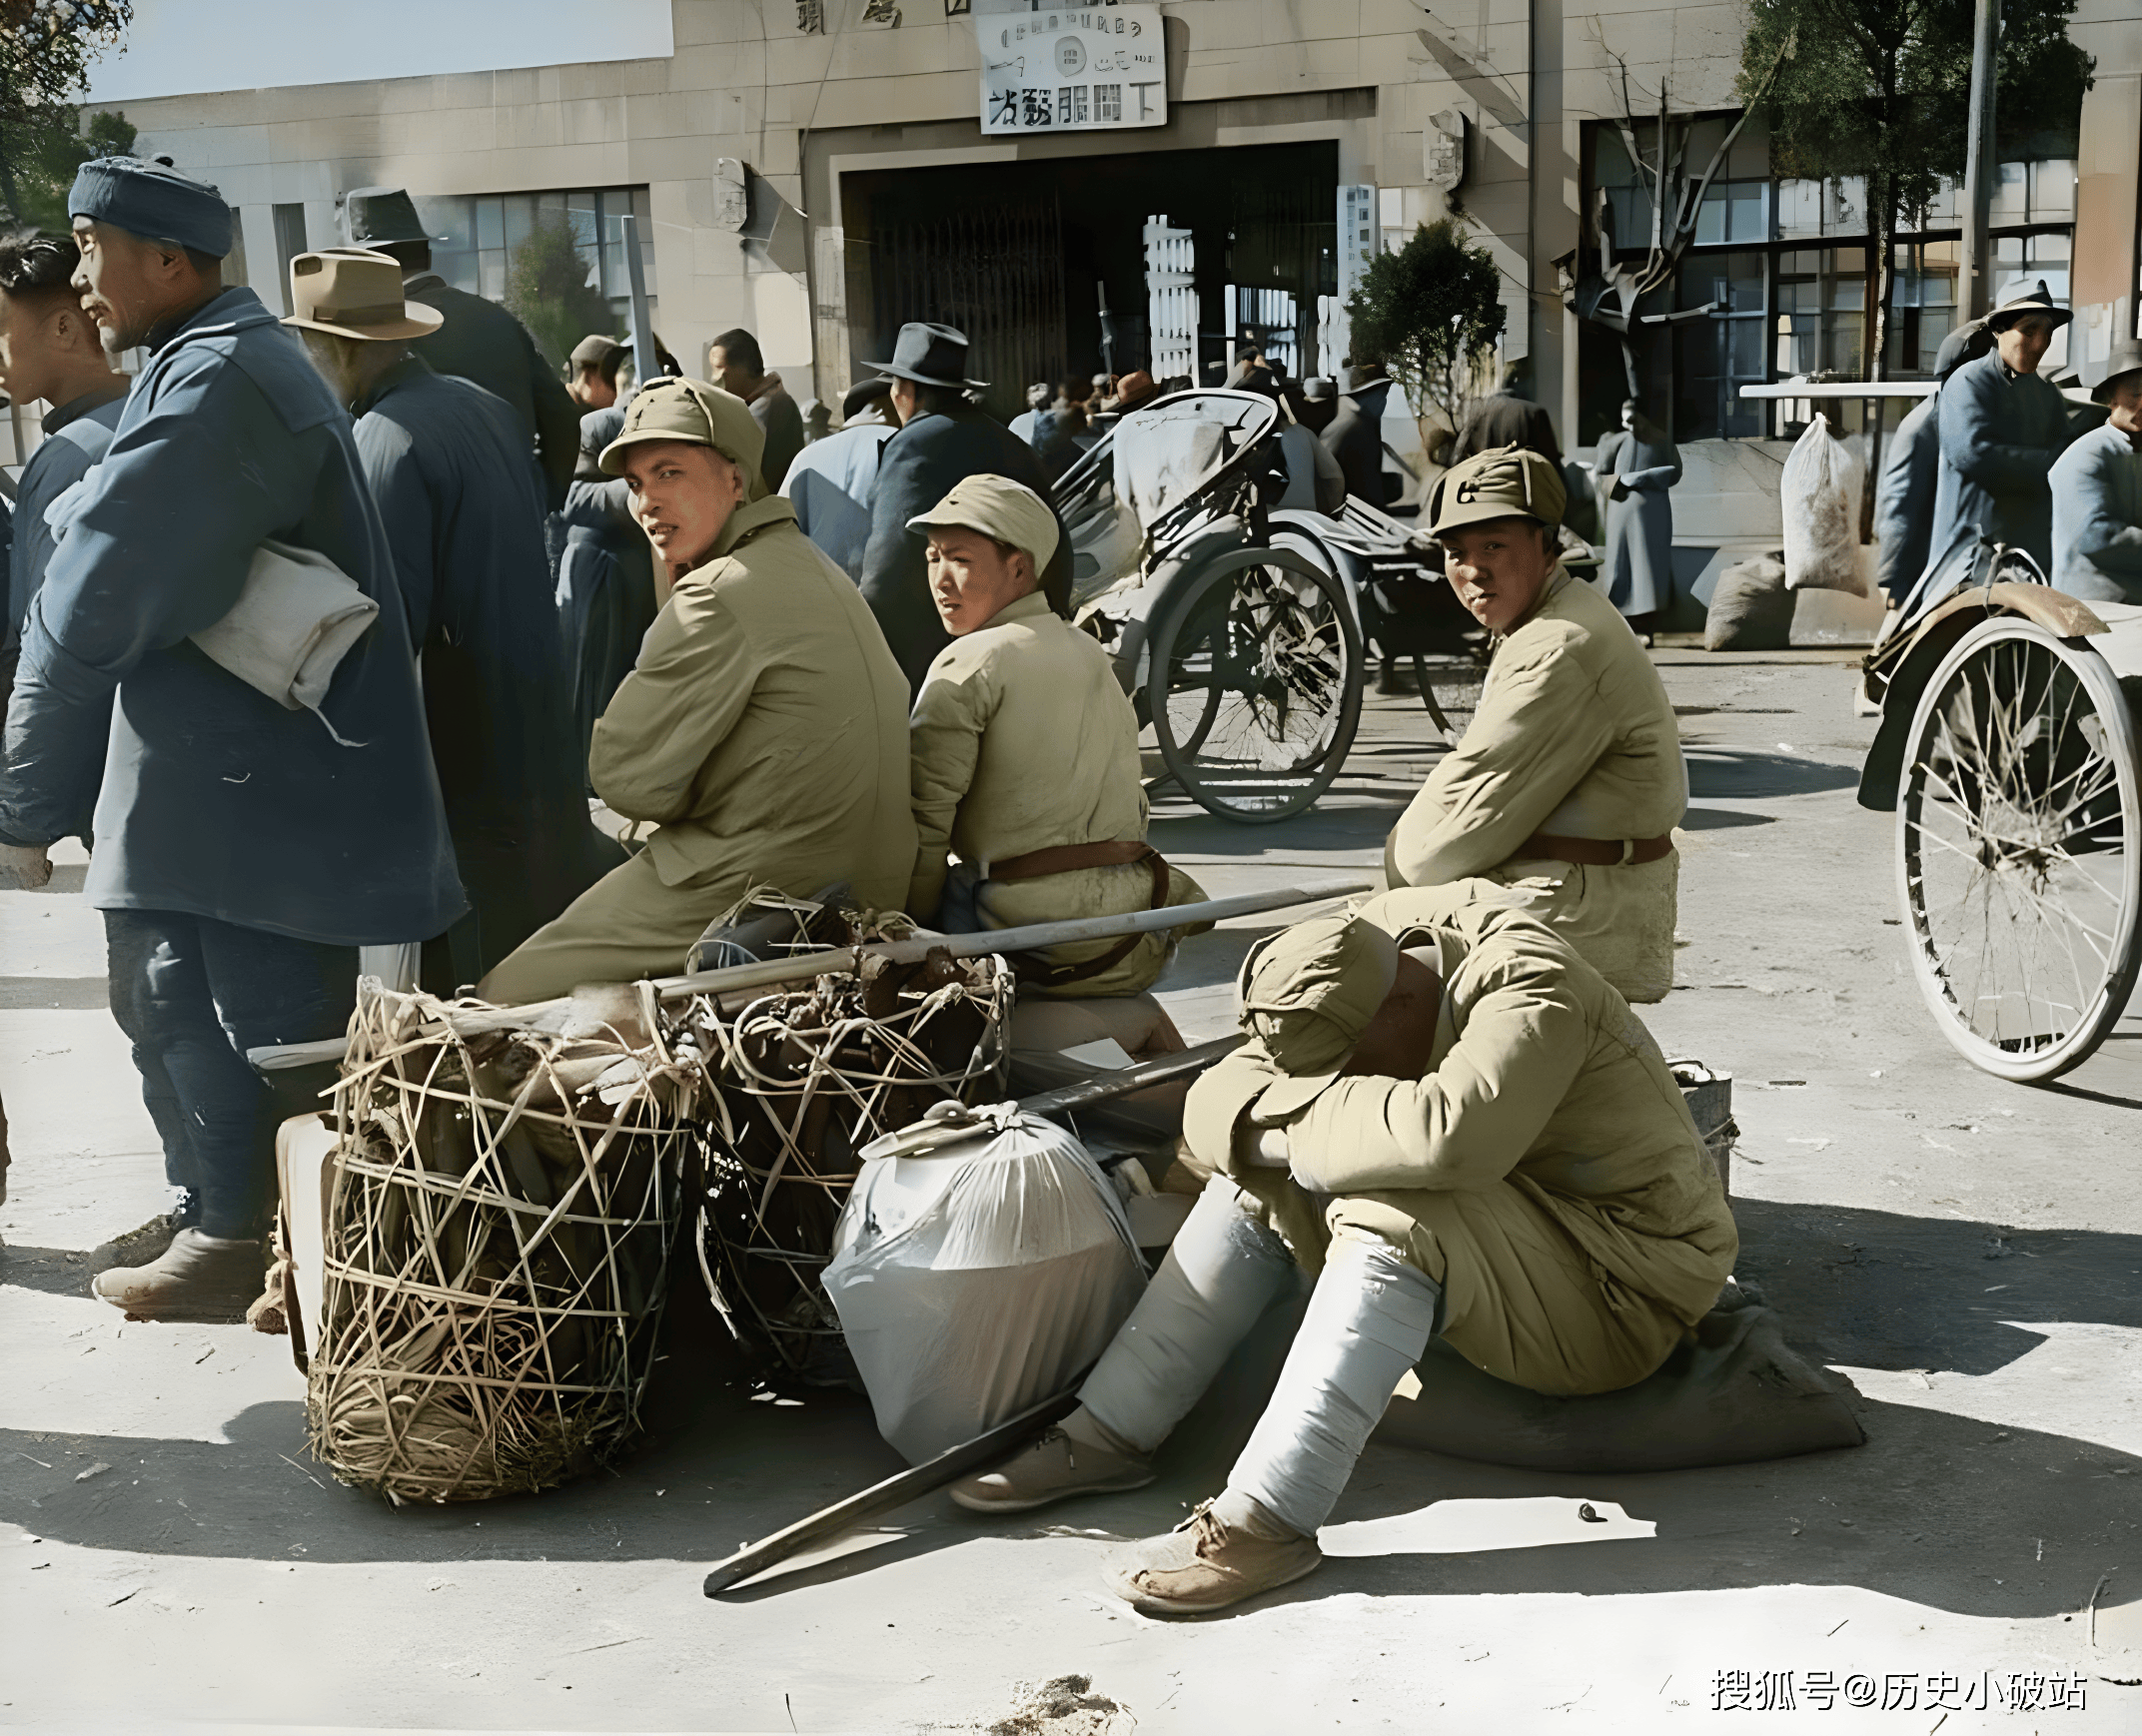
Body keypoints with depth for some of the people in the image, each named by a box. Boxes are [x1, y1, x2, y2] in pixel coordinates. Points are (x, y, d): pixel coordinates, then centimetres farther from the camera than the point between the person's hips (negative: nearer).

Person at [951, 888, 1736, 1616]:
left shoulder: (1530, 990, -26)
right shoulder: (1353, 997, -3)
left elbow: (1447, 1137, -44)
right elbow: (1215, 1103, -5)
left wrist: (1300, 1117, -28)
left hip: (1624, 1292, -8)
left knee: (1392, 1217, -33)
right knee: (1261, 1181, -4)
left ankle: (1264, 1522, -31)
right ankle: (1108, 1434, -4)